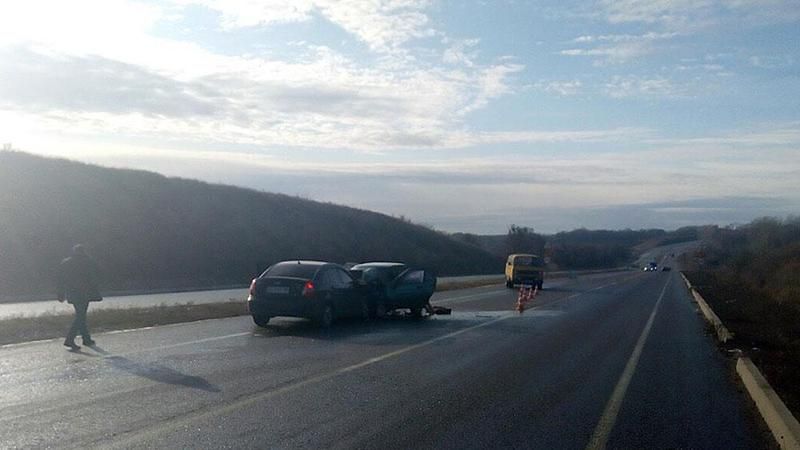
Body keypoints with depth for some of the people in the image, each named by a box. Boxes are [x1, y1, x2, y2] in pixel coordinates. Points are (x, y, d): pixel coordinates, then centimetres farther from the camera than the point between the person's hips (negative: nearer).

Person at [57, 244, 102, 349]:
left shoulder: (65, 263, 8)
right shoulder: (88, 262, -7)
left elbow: (61, 280, 9)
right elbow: (93, 279, -9)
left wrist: (61, 295, 13)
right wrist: (95, 294, -5)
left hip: (71, 294, 6)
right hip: (84, 294, -6)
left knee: (80, 314, 17)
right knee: (80, 316, -3)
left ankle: (86, 338, 22)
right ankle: (69, 340, -13)